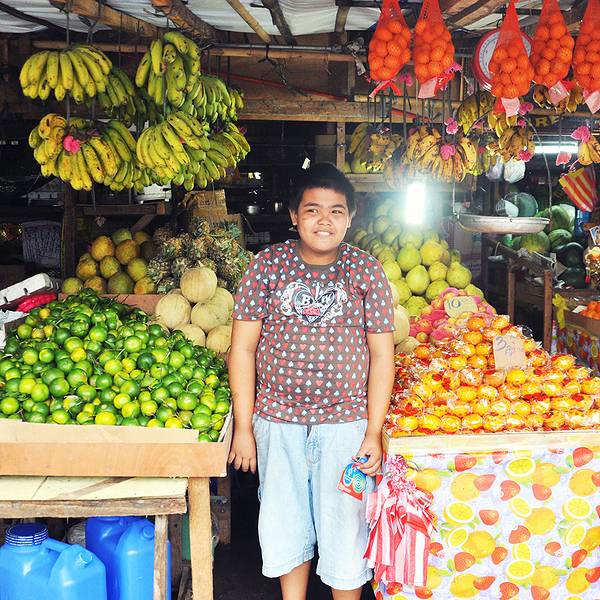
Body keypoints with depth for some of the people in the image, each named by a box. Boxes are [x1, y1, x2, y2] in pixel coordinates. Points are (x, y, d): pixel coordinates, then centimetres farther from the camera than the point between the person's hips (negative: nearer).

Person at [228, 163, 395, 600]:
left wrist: (374, 433, -5)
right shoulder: (268, 264, -2)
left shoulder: (366, 271, -2)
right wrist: (243, 427, -3)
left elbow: (382, 355, -1)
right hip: (278, 419, 1)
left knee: (345, 530, 8)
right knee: (285, 528, 16)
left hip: (346, 421, -1)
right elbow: (243, 347, -1)